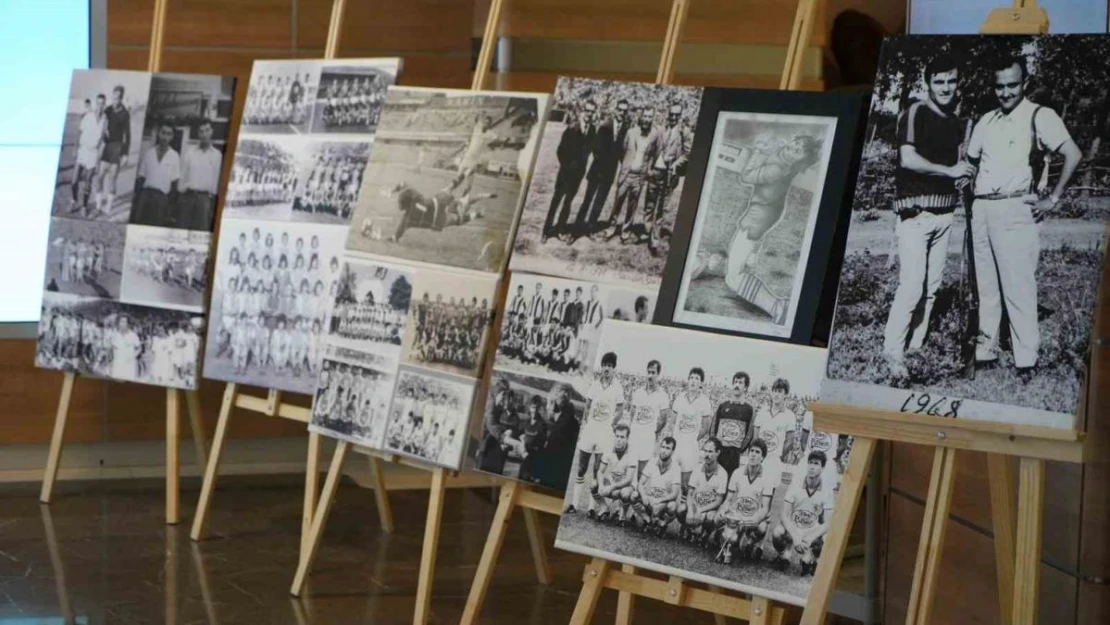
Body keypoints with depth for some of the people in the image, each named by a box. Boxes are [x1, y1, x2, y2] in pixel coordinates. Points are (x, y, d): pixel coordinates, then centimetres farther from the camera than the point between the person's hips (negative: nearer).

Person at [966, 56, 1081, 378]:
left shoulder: (1039, 116, -5)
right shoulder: (987, 121, 15)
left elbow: (1073, 154, -12)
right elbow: (970, 160, 28)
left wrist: (1052, 200, -11)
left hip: (1013, 210, -6)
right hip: (980, 209, 6)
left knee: (1017, 288, -8)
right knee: (985, 286, 10)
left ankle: (1026, 361, -4)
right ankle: (985, 351, 17)